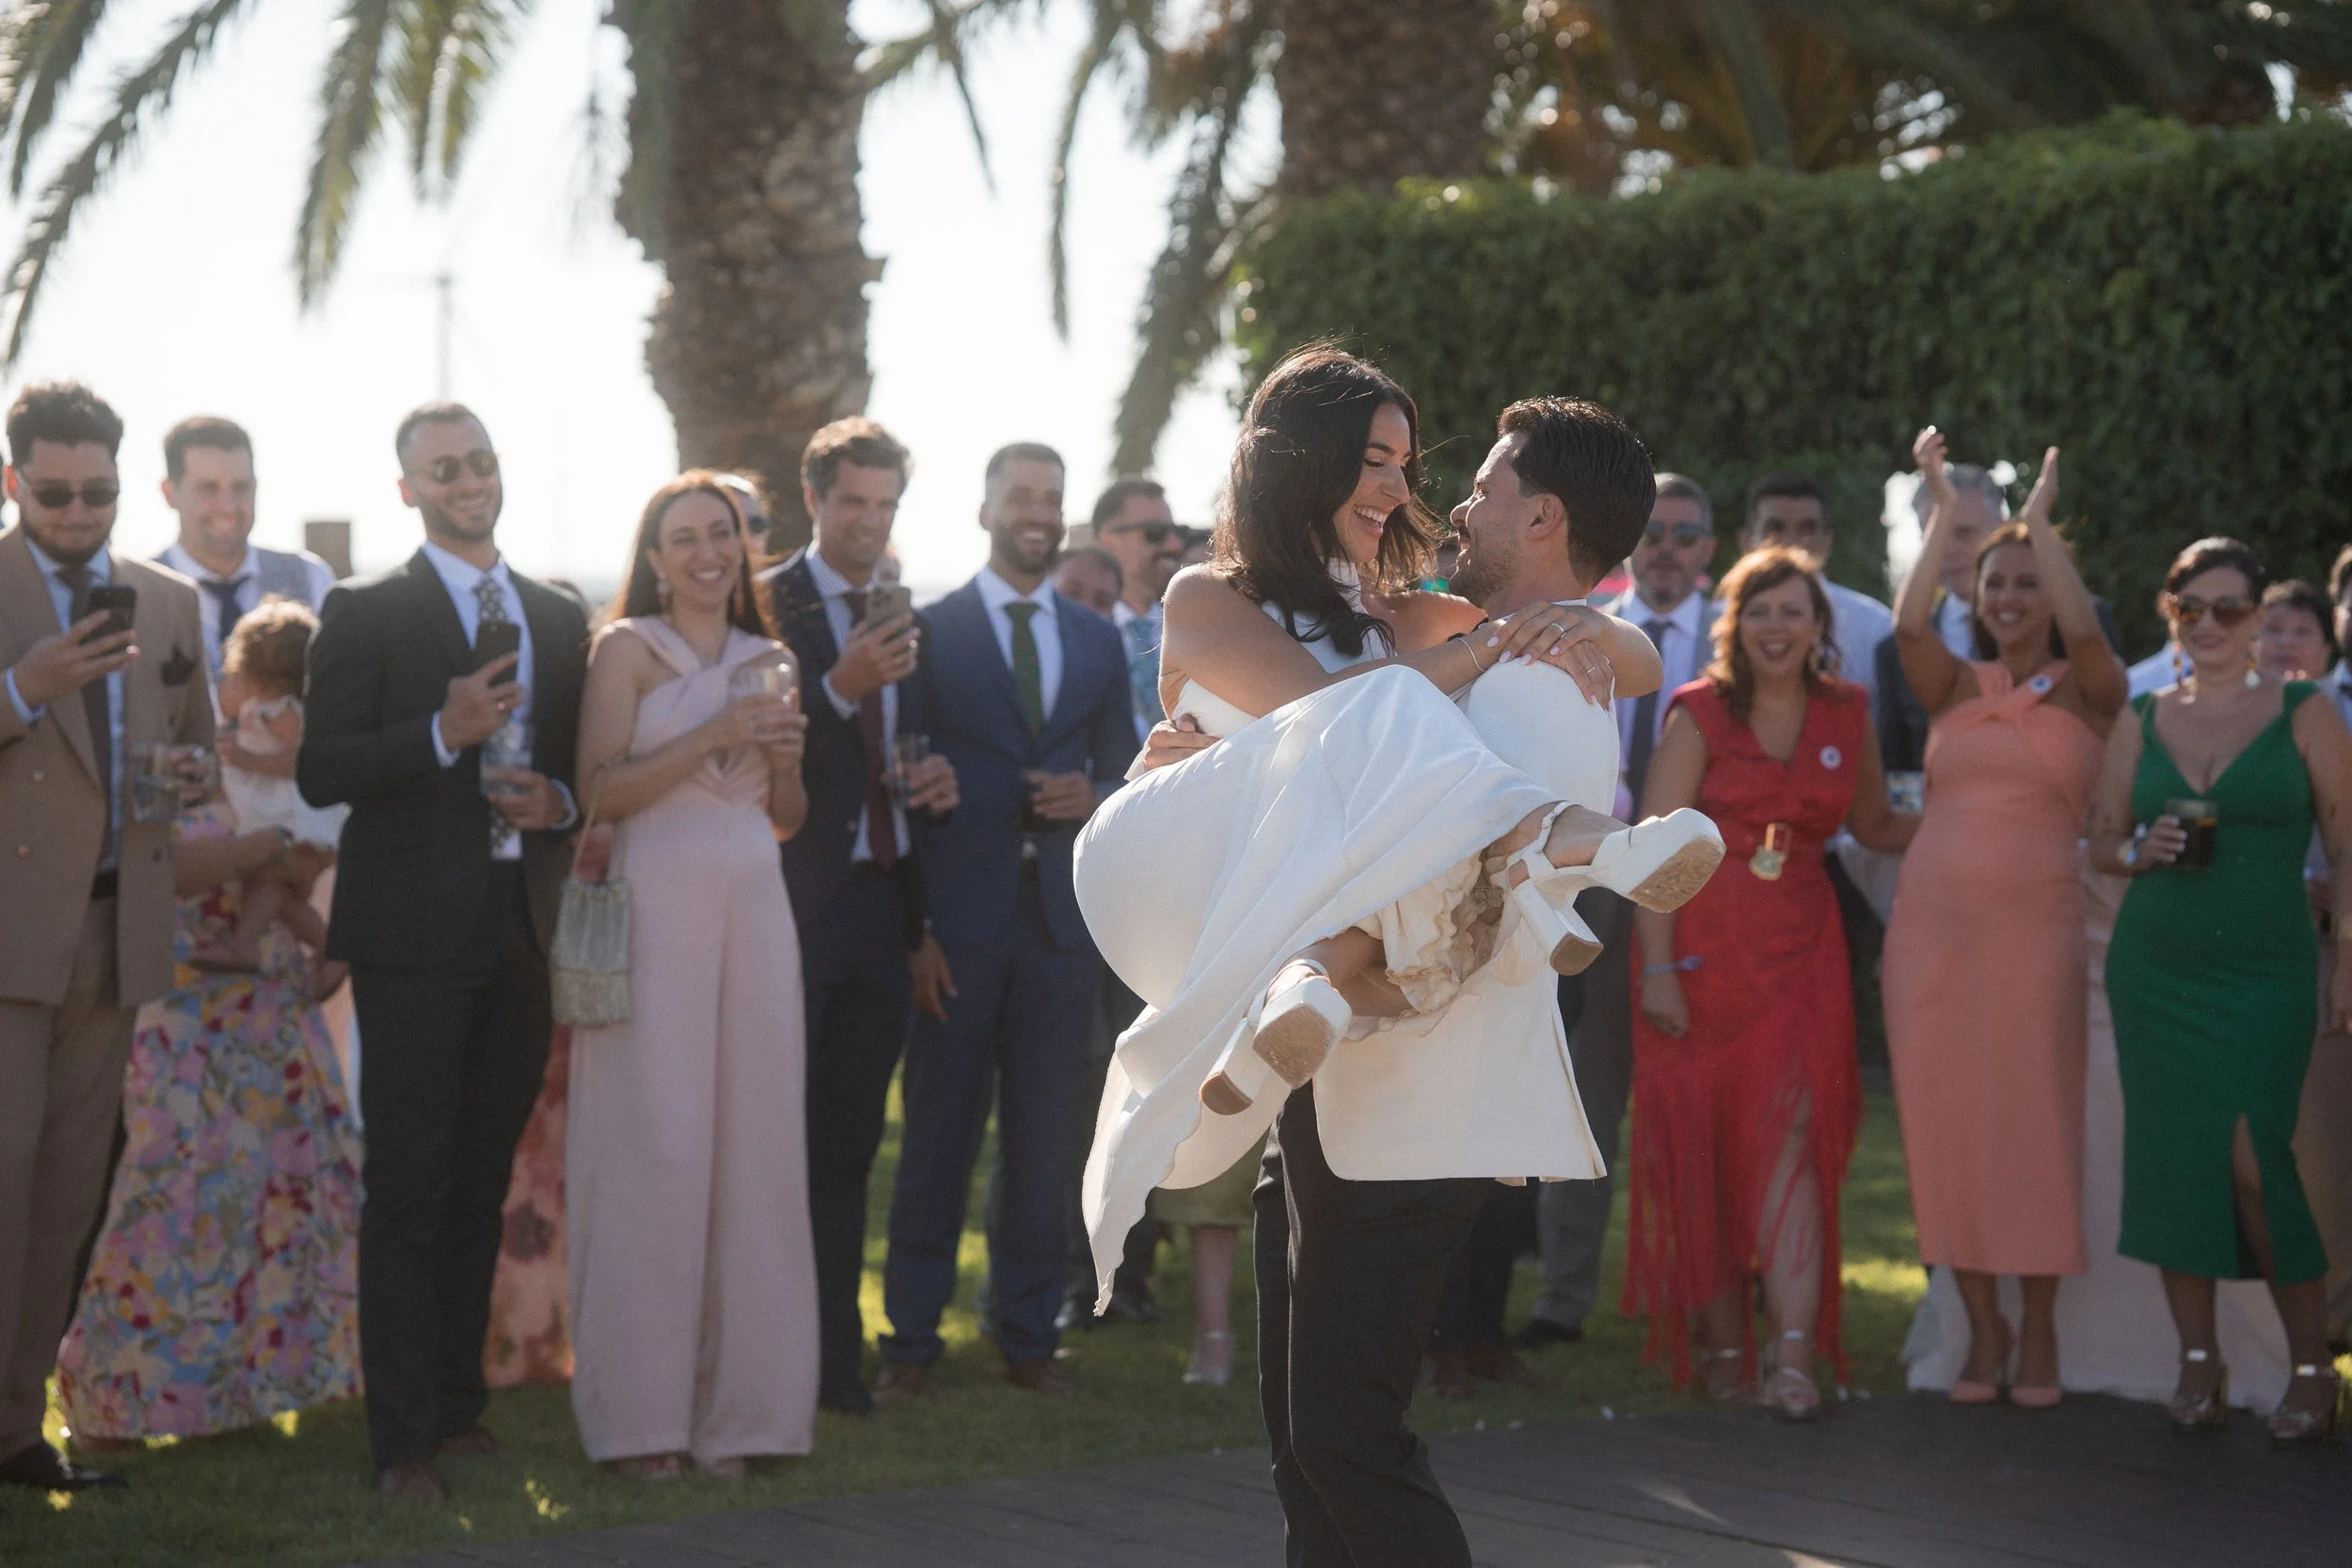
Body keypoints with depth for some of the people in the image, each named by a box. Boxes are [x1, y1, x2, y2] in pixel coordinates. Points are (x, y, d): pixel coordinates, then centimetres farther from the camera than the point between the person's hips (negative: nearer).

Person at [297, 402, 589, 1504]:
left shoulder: (559, 619, 14)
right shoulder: (366, 614, -1)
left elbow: (578, 763, 21)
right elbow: (320, 772, -8)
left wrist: (559, 800, -1)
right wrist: (444, 733, -21)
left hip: (521, 934, 5)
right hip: (416, 935, -5)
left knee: (481, 1186, 12)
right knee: (409, 1193, -5)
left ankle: (458, 1403, 21)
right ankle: (402, 1442, -3)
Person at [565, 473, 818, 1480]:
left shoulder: (765, 661, 16)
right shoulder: (626, 649, 1)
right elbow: (598, 791, -9)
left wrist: (783, 758, 0)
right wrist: (713, 738, -15)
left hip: (754, 909, 5)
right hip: (657, 911, -5)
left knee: (752, 1148, 1)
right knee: (656, 1147, -7)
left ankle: (733, 1405, 8)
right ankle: (639, 1413, -1)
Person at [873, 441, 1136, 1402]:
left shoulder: (1098, 643, 14)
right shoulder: (929, 633, 1)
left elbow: (1122, 775, 18)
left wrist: (1093, 799, -7)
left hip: (1061, 916, 4)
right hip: (958, 915, -3)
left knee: (1041, 1136, 7)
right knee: (938, 1132, 0)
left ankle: (1028, 1335, 15)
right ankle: (911, 1339, 7)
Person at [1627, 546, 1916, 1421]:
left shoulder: (1845, 716, 8)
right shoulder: (1701, 713, -2)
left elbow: (1874, 826, 23)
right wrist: (1658, 971, -12)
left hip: (1801, 951, 2)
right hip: (1703, 949, -1)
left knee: (1794, 1129, -12)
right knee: (1701, 1150, 2)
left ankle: (1792, 1357, -18)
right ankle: (1723, 1347, 14)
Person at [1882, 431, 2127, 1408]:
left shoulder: (2087, 693, 4)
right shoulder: (1956, 688, 11)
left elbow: (2086, 630, -17)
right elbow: (1910, 623, -7)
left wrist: (2040, 519, -12)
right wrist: (1945, 510, -6)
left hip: (2037, 923, -3)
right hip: (1932, 921, 3)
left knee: (2034, 1116, -2)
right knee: (1944, 1118, 2)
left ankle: (2039, 1330, 6)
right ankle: (1981, 1328, 10)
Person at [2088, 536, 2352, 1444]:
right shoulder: (2142, 723, 10)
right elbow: (2101, 840, 15)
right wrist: (2141, 850, -7)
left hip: (2265, 970, -4)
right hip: (2154, 968, 4)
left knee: (2253, 1158, -12)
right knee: (2173, 1156, 3)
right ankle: (2197, 1361, 13)